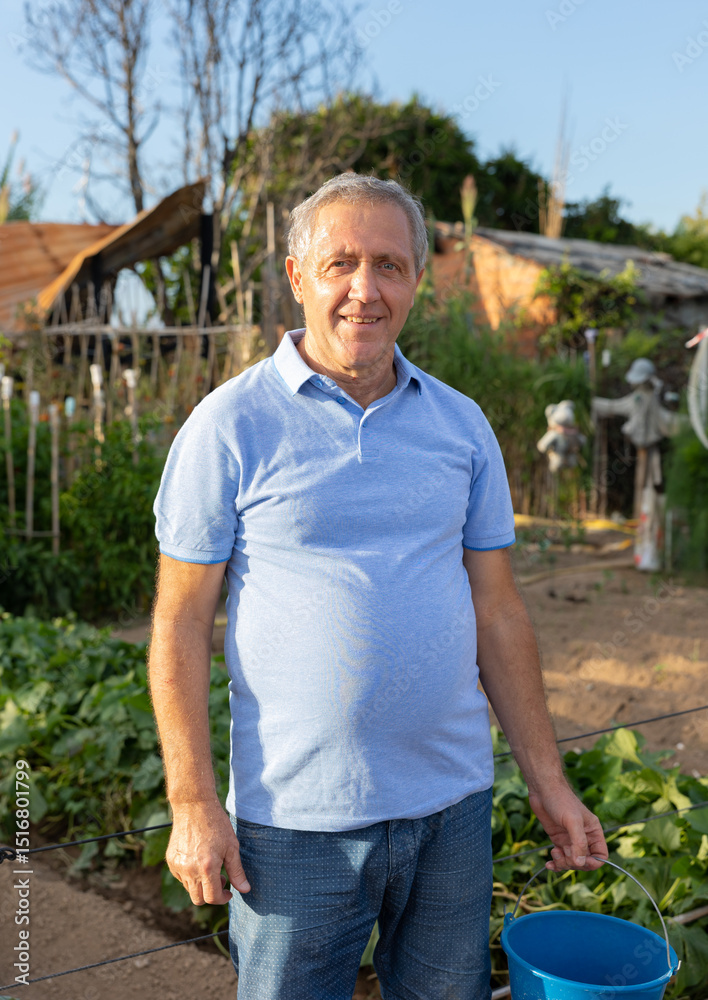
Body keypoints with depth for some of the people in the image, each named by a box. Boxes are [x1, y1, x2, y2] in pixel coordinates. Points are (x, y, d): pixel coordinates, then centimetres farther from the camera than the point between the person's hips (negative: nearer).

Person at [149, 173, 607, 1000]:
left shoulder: (461, 426, 5)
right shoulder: (230, 427, -7)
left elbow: (496, 612, 8)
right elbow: (180, 621, -6)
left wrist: (545, 778, 8)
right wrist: (192, 803, -10)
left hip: (452, 804, 4)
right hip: (297, 819, -3)